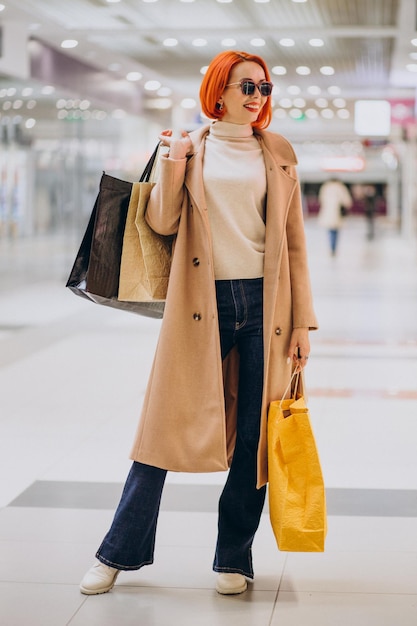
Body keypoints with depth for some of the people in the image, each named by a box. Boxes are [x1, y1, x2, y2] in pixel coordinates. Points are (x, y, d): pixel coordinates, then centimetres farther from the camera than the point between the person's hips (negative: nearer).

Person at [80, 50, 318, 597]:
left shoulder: (278, 153, 11)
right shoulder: (190, 147, 8)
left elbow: (294, 241, 9)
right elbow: (162, 222, 0)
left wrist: (302, 321, 4)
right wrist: (175, 161, -13)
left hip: (264, 304, 2)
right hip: (201, 304, -1)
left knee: (255, 437, 4)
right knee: (167, 424, 0)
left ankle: (234, 559, 17)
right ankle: (119, 553, 13)